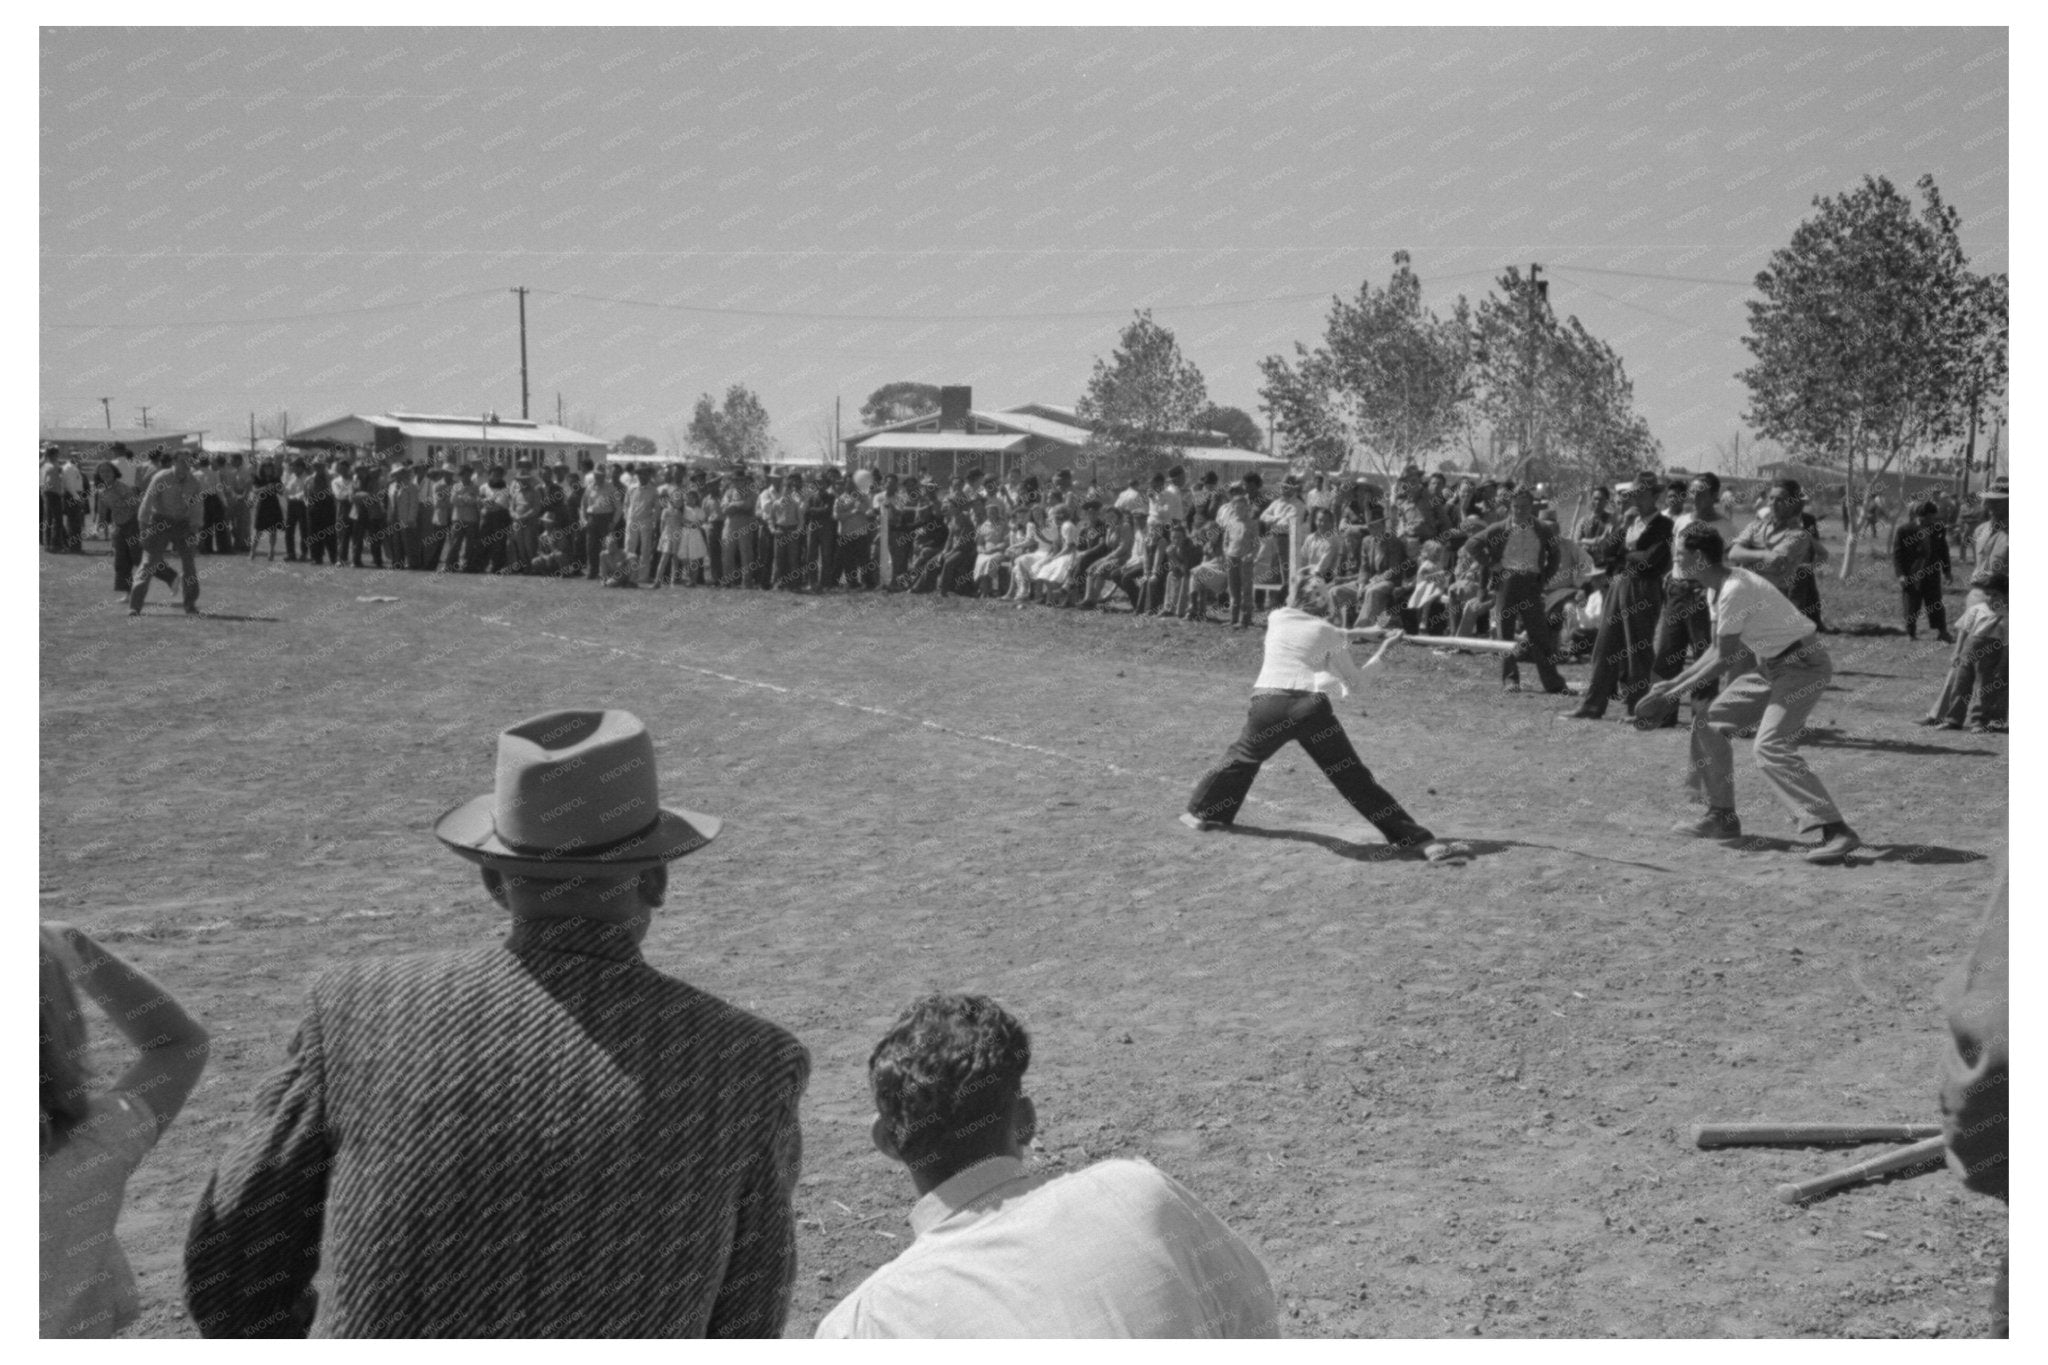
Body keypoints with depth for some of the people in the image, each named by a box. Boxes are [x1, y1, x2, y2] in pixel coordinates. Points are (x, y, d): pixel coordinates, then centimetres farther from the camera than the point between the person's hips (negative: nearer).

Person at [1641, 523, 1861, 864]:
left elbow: (1726, 658, -18)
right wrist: (1675, 681, 8)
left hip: (1804, 664, -10)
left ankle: (1836, 832, -28)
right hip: (1771, 666, 10)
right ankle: (1722, 817, 19)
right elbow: (1719, 649, 14)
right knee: (1709, 722, 10)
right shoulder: (1717, 589, 7)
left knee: (1771, 746, -24)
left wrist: (1679, 689, -8)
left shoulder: (1734, 590, -24)